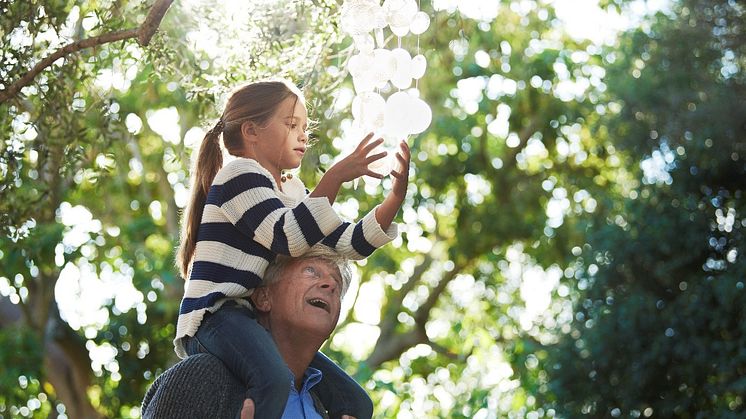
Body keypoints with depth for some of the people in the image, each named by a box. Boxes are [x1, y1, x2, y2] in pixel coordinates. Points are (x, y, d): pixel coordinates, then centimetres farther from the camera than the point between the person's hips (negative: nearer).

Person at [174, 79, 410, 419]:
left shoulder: (293, 193, 23)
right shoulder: (239, 174, -5)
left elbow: (346, 244, 14)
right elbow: (289, 237, -19)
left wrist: (396, 196, 3)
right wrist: (334, 177, -21)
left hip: (262, 324, 10)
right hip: (217, 314, -10)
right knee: (273, 382, -40)